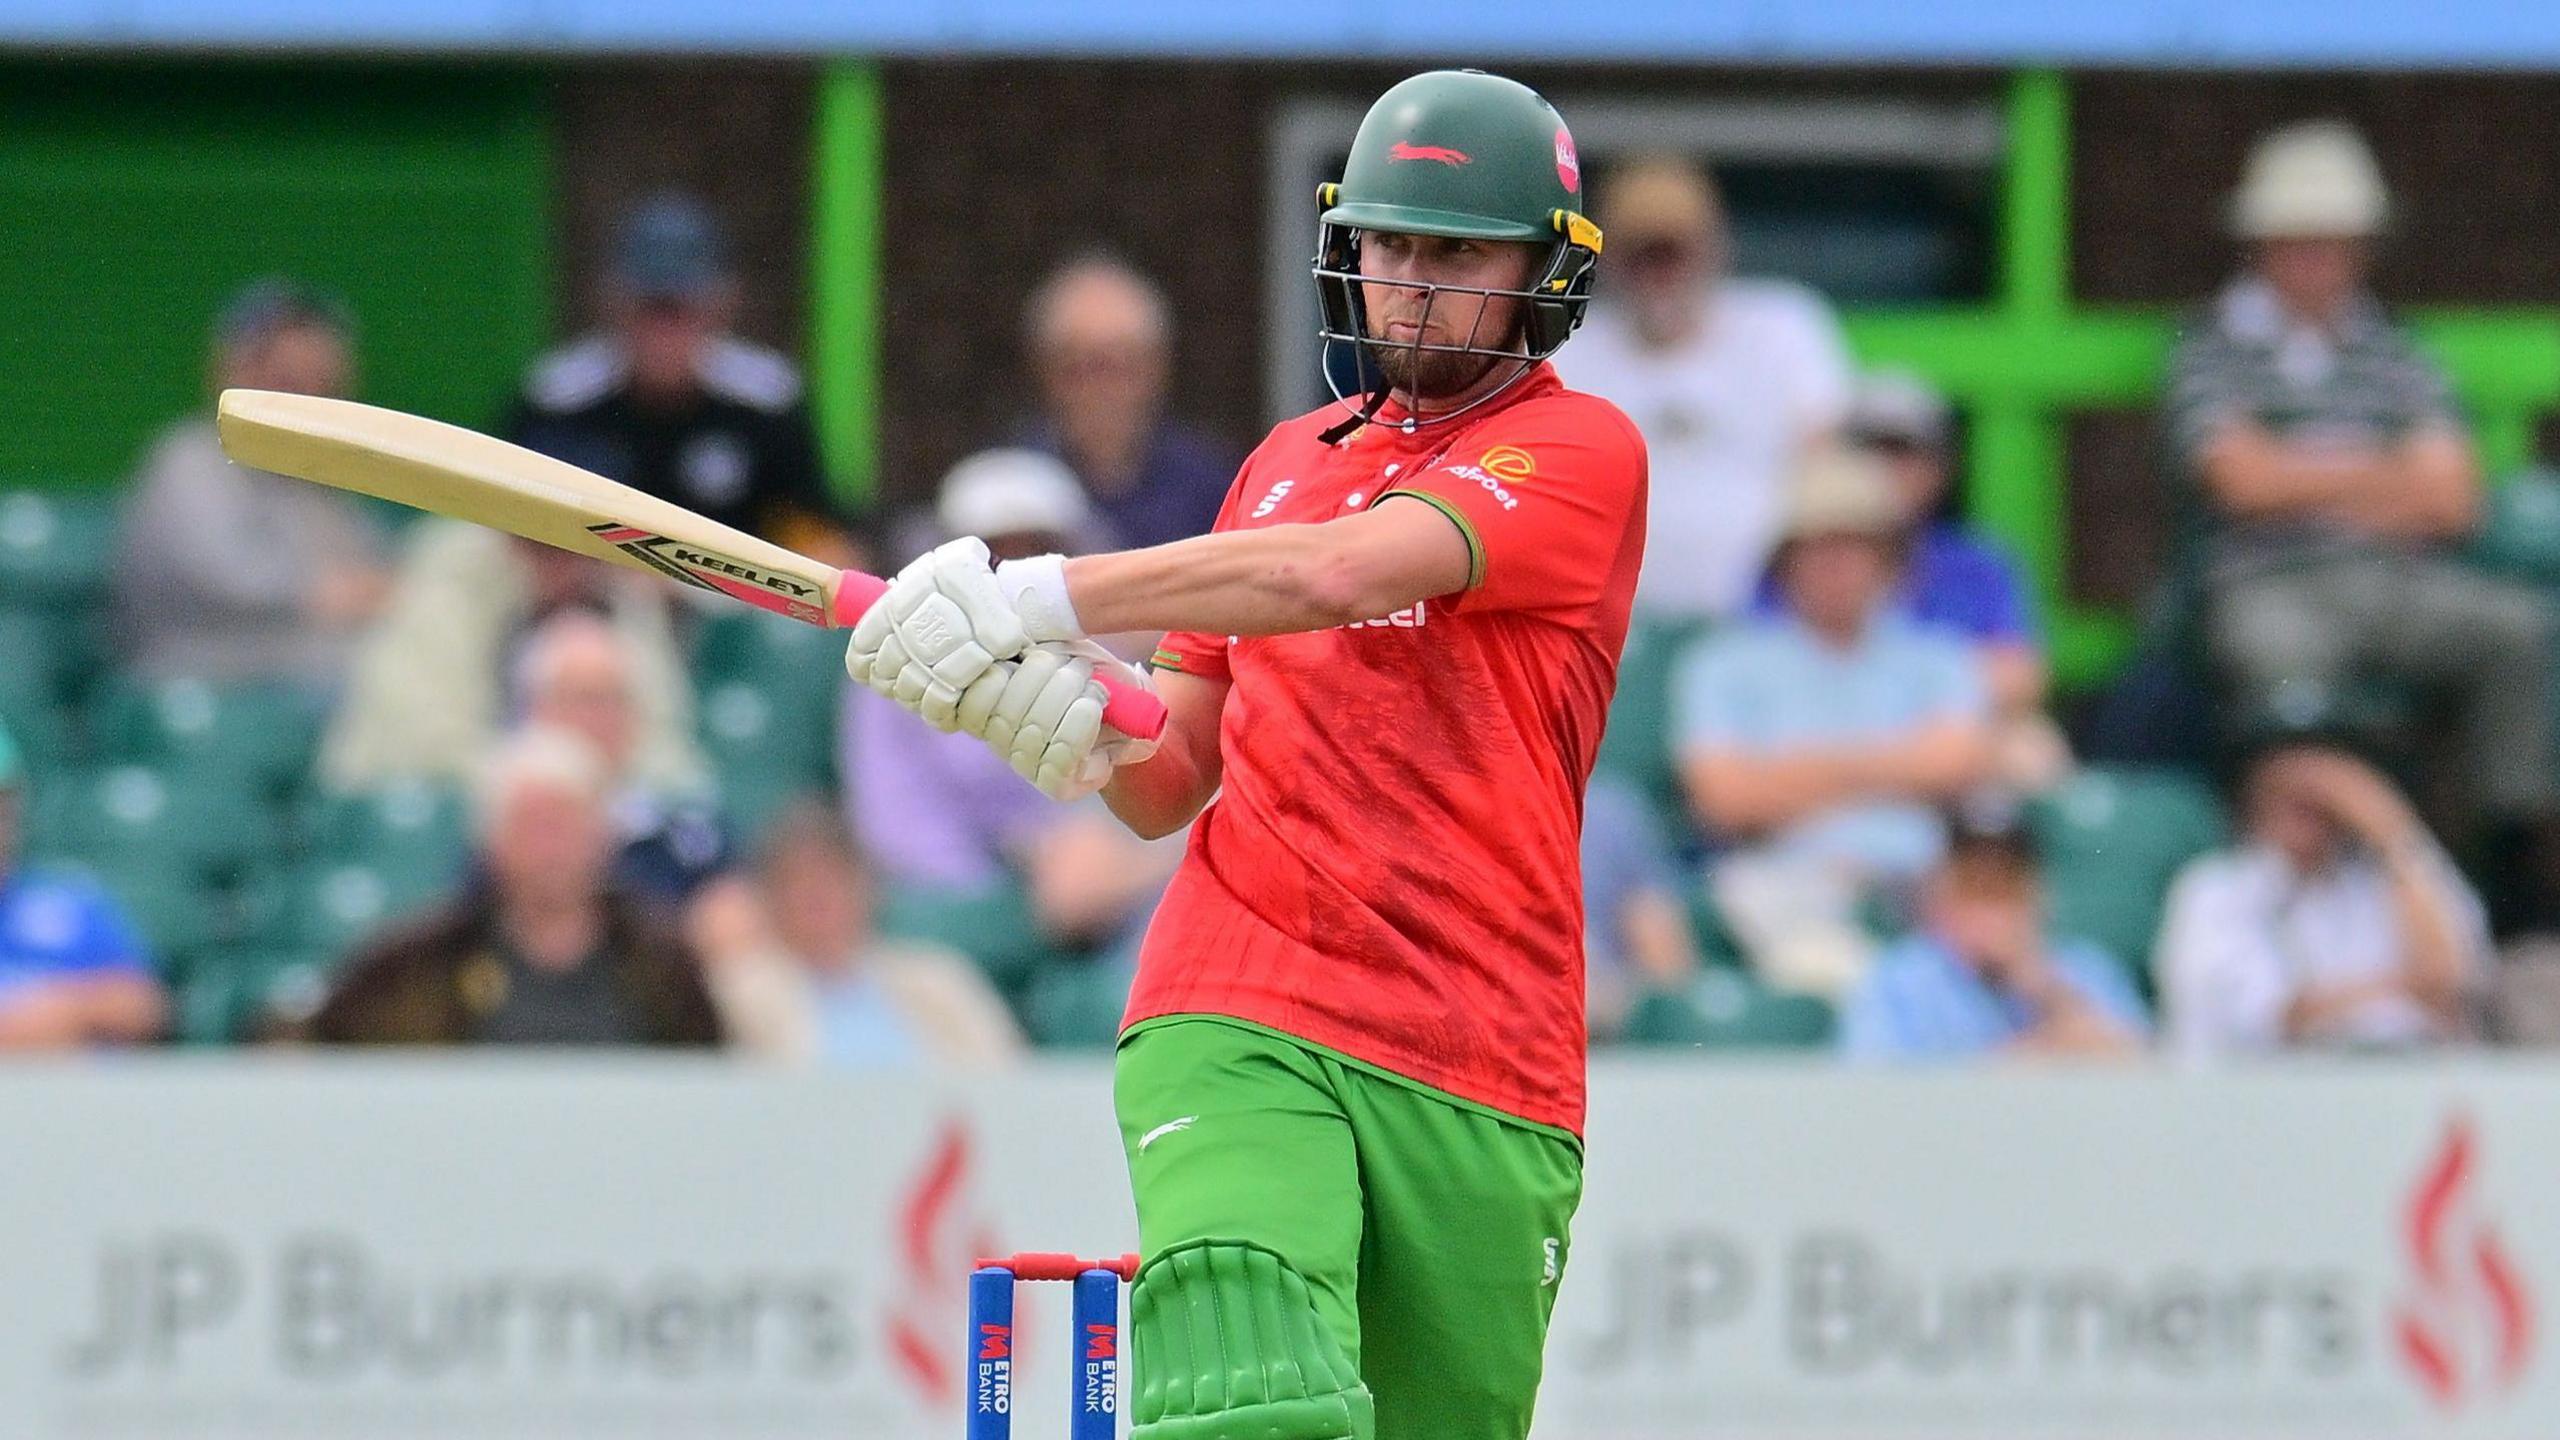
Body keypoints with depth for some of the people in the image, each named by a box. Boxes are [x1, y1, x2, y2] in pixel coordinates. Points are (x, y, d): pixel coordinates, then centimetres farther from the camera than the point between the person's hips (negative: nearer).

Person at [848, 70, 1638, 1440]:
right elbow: (1173, 784, 23)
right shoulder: (1288, 461, 21)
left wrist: (1048, 595, -22)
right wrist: (1080, 735, -1)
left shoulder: (1582, 452, 1)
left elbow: (1338, 573, -18)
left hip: (1479, 1080, -2)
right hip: (1231, 1021, 2)